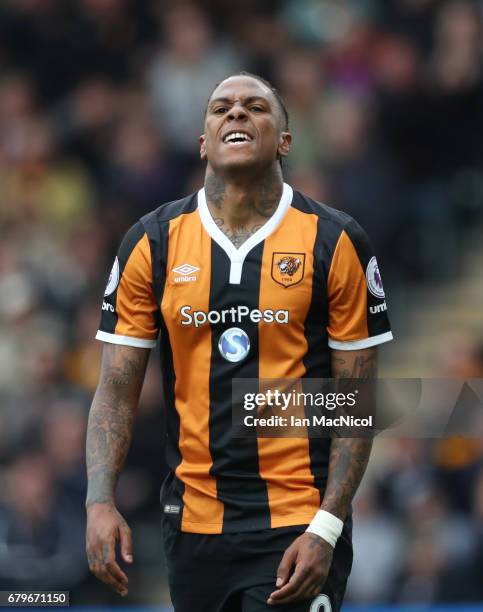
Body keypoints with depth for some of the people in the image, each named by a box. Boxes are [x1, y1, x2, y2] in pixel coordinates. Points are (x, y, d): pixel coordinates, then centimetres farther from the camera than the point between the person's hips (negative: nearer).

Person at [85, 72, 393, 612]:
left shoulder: (335, 243, -2)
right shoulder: (152, 243, 4)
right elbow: (116, 392, 5)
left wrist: (325, 530, -11)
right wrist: (99, 503, -10)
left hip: (298, 528, -3)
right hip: (191, 523, 3)